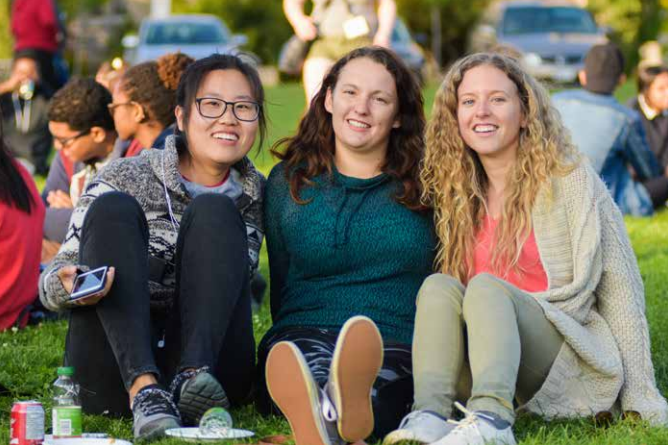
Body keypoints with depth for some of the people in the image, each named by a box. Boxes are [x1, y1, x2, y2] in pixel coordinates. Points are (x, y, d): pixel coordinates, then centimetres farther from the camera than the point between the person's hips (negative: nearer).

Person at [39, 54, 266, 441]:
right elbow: (53, 283, 2)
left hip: (212, 372, 1)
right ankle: (144, 390, -38)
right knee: (113, 207, -19)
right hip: (114, 374, -1)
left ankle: (193, 377, -34)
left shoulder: (258, 197, 12)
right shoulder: (126, 177, 5)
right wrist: (69, 285, -22)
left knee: (213, 212, -14)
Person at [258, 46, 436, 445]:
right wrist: (287, 341, 9)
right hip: (303, 337, 0)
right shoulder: (288, 182, 20)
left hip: (398, 346, 0)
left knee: (381, 380, -41)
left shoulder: (421, 188, 17)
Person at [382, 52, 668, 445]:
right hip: (484, 374, 4)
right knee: (439, 287, -21)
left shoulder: (570, 180, 1)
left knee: (487, 287, -29)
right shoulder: (458, 196, 14)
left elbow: (620, 288, -1)